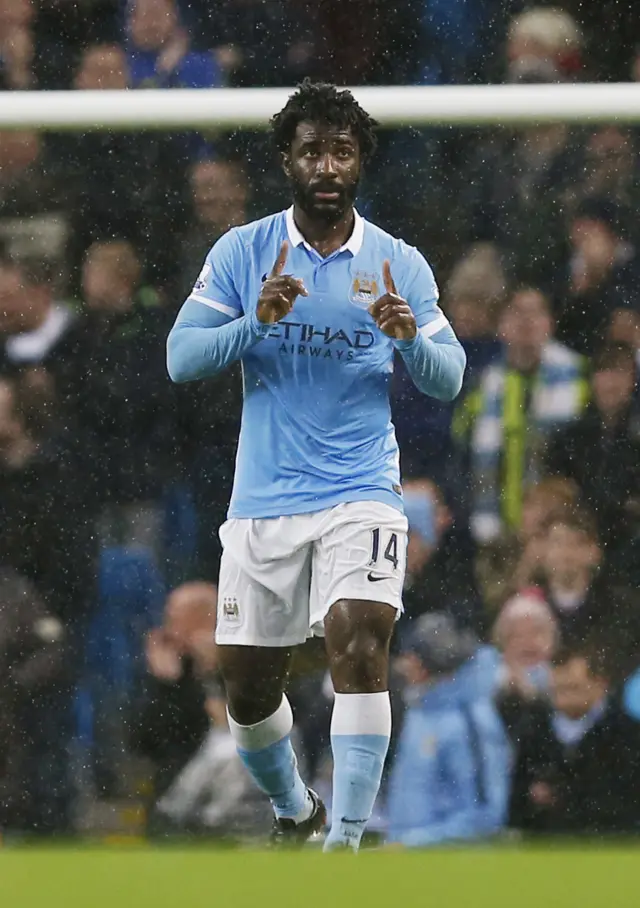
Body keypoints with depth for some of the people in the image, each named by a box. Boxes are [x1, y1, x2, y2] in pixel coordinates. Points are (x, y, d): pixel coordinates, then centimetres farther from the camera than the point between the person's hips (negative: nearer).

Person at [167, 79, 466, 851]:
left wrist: (408, 337, -17)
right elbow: (181, 358, -3)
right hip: (263, 503, 2)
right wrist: (257, 320, -20)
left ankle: (346, 840, -22)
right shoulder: (241, 253, 2)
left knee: (360, 644, -23)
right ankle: (292, 809, 35)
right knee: (248, 688, 7)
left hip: (361, 493, -1)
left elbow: (449, 380, 5)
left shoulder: (400, 265, 3)